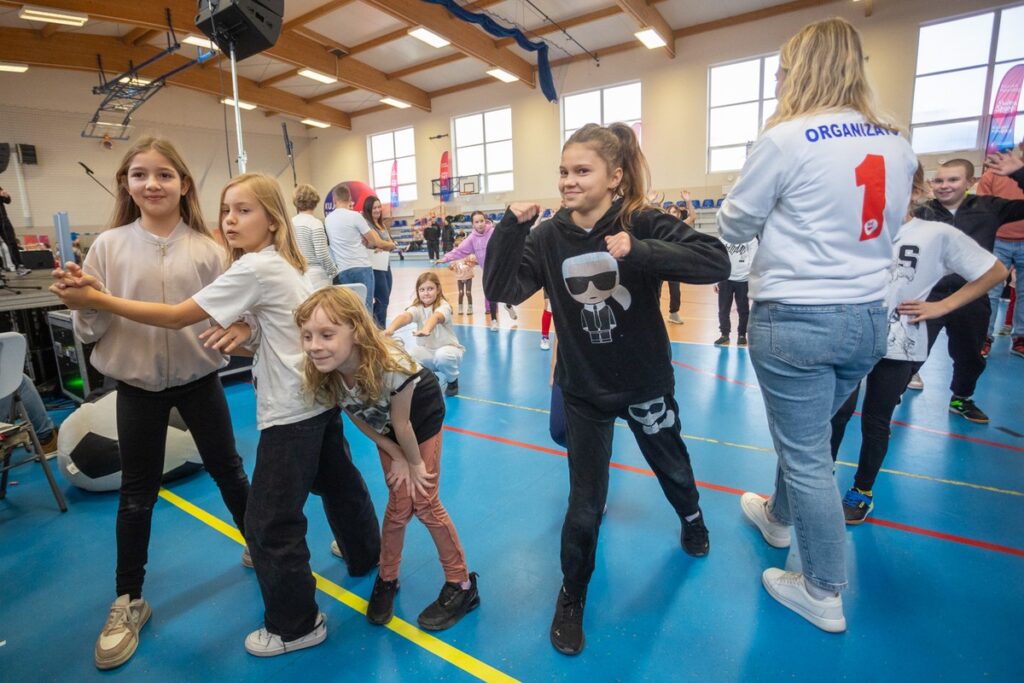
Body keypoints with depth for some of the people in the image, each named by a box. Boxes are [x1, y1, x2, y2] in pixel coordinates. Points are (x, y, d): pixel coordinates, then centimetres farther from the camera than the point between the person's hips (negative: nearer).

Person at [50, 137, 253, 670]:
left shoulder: (205, 247, -4)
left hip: (199, 378, 0)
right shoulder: (109, 245, -4)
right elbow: (89, 330, -2)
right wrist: (85, 300, -23)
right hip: (137, 384, 1)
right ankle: (128, 601, 31)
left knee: (227, 469, 14)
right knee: (137, 494, 12)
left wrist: (238, 329, -24)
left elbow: (228, 310, -2)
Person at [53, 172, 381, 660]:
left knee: (270, 521, 1)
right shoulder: (281, 263, 11)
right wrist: (245, 335, 4)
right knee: (338, 481, 25)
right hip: (318, 396, 10)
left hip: (291, 409, -10)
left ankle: (295, 625, 16)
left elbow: (176, 317, -16)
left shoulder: (255, 268, -18)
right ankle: (365, 554, 46)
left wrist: (97, 300, -8)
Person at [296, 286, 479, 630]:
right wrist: (397, 457, -7)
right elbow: (360, 421, -10)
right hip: (386, 427, 4)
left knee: (424, 503, 1)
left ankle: (462, 585, 19)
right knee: (399, 504, 6)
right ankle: (386, 580, 31)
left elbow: (403, 424, -26)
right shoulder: (323, 375, -27)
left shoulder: (392, 366, -43)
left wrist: (416, 462, -11)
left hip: (422, 416, -4)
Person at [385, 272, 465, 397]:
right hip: (426, 351, 4)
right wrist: (391, 328, -54)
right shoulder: (417, 307, -7)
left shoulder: (443, 306, -18)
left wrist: (426, 329, -67)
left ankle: (452, 380, -4)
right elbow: (405, 316, -31)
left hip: (448, 349, -4)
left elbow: (436, 317, -43)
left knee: (442, 356, -39)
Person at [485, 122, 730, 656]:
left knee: (672, 467, 26)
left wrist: (639, 251, -39)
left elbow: (716, 262, -28)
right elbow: (501, 289, -15)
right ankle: (571, 596, 31)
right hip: (583, 388, 1)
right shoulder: (548, 236, -9)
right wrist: (511, 226, -24)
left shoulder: (642, 223, -17)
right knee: (584, 506, 3)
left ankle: (691, 518, 62)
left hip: (645, 382, 0)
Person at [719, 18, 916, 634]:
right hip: (869, 318, 7)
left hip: (795, 319, -7)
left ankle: (824, 594, 22)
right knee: (806, 435, 25)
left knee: (806, 454, 6)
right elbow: (888, 224, 19)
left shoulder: (787, 139, -12)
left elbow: (734, 227, -4)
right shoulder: (896, 144, 8)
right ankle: (778, 515, 49)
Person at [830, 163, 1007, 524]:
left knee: (875, 420, 11)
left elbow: (995, 271, 5)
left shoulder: (938, 234, -3)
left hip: (898, 345, -1)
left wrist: (942, 306, -3)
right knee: (837, 411, 4)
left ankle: (863, 492, 29)